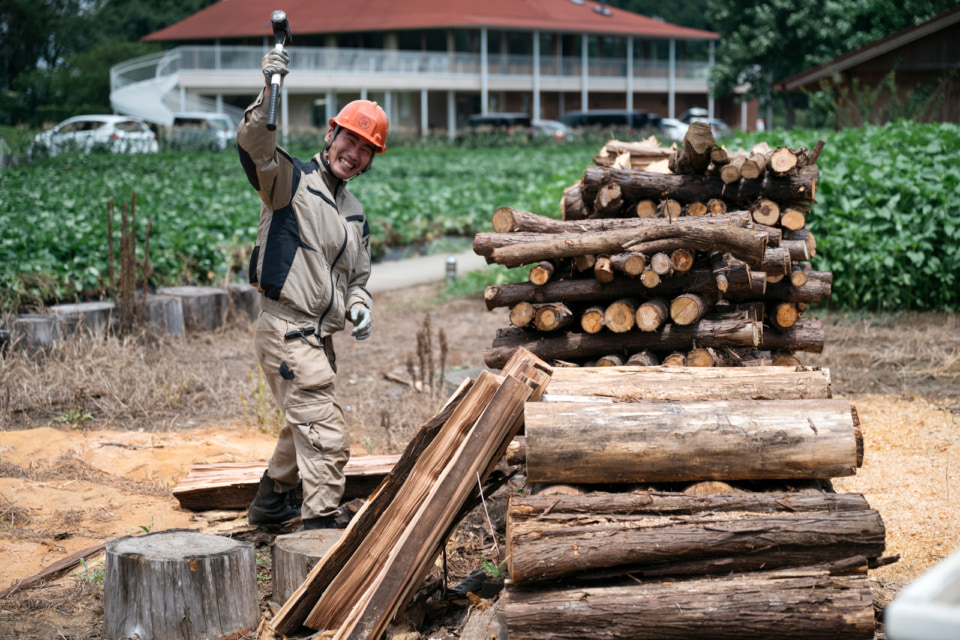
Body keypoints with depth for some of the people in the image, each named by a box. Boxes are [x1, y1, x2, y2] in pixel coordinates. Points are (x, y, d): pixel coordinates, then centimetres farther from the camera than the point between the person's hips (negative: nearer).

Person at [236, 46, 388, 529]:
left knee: (304, 426, 25)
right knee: (327, 436, -13)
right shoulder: (292, 181, -6)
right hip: (286, 329, -9)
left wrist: (359, 306, 3)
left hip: (319, 337, 9)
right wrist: (269, 94, -38)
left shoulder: (354, 214, 18)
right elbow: (254, 145, -25)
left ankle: (272, 501, 43)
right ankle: (320, 526, -9)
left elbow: (356, 278, 24)